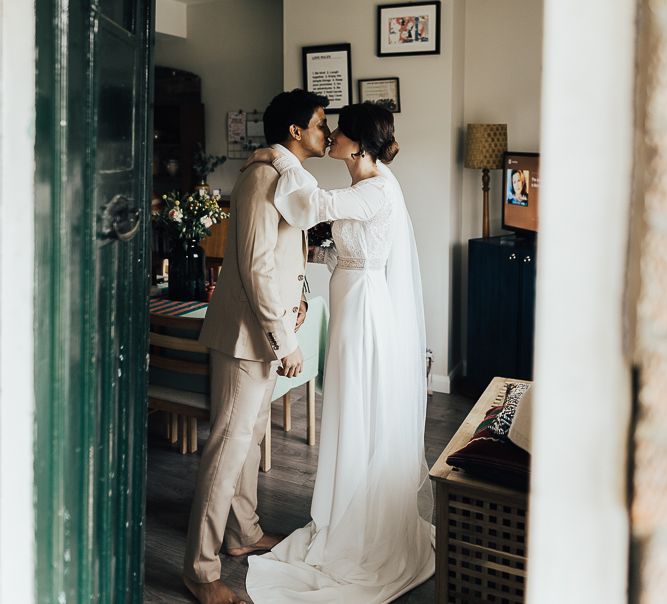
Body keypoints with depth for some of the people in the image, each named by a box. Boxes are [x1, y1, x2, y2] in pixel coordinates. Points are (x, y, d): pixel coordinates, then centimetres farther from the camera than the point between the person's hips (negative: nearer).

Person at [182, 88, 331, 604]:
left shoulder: (289, 178, 14)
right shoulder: (264, 180, -18)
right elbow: (256, 266, -23)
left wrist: (296, 296, 9)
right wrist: (285, 340, -20)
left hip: (269, 329, 10)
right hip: (249, 334, -10)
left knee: (252, 432, 19)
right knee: (230, 443, -5)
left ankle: (243, 532, 35)